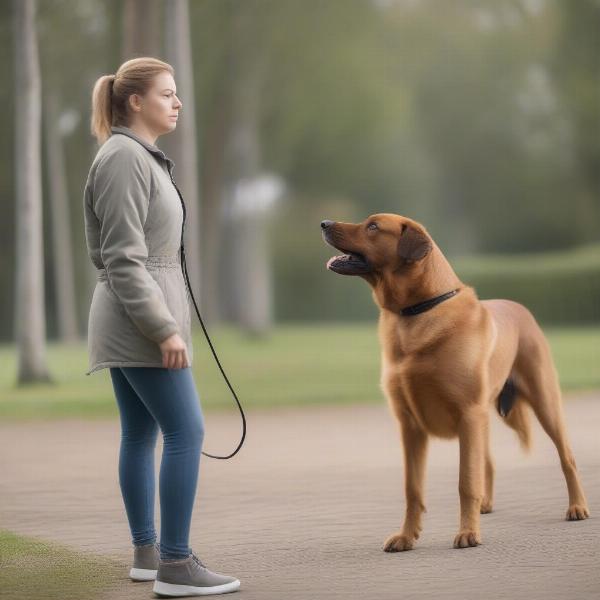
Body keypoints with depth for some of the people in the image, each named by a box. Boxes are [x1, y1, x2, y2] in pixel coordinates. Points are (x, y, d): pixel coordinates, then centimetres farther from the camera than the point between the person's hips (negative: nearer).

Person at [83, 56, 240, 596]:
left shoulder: (142, 157, 17)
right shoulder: (124, 157, -13)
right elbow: (123, 258, -18)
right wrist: (164, 329, -21)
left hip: (131, 322, 10)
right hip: (140, 315, -10)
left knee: (140, 434, 12)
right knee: (186, 431, -11)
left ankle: (146, 552, 17)